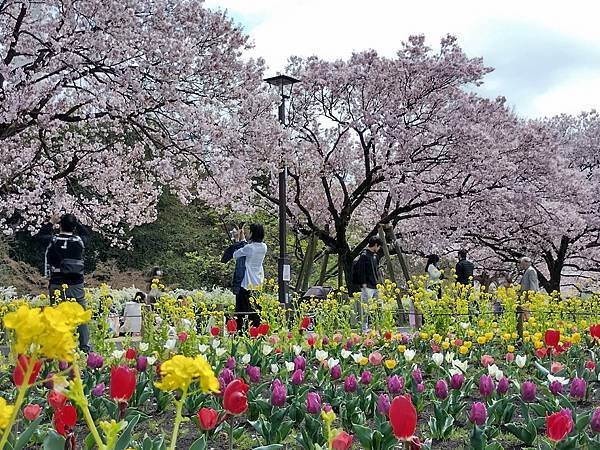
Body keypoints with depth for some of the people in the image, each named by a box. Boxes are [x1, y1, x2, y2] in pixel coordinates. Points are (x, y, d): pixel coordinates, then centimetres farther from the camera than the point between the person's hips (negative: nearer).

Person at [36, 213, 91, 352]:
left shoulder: (52, 240, -4)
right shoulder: (79, 241, -3)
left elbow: (39, 236, 18)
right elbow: (87, 234, 22)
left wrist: (51, 223, 25)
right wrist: (74, 222, 23)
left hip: (56, 285, 0)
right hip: (76, 285, 0)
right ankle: (85, 347, 2)